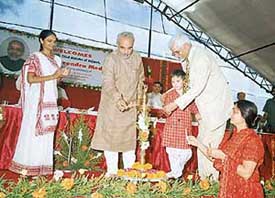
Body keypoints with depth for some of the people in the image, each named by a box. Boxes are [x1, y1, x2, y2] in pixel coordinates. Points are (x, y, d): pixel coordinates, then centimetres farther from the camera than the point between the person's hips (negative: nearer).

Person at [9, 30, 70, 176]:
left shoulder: (56, 59, 15)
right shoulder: (35, 58, -3)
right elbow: (30, 79, -13)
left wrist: (61, 75, 0)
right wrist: (52, 76, -16)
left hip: (50, 99, 6)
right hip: (37, 99, -6)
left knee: (46, 131, 5)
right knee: (32, 130, -4)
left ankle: (40, 165, 11)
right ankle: (25, 165, 5)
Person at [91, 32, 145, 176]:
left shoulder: (137, 59, 4)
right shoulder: (111, 59, -11)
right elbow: (108, 83, -21)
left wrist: (137, 99, 7)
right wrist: (118, 99, -36)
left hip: (130, 105, 4)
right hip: (112, 104, -4)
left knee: (130, 137, 8)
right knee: (110, 137, -2)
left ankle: (129, 169, 19)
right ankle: (112, 171, 7)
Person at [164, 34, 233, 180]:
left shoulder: (201, 57, -22)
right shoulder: (185, 60, 6)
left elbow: (198, 87, -28)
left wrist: (175, 104, -28)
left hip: (216, 103, -9)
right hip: (204, 106, 9)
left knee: (211, 143, -6)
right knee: (202, 142, 10)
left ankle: (214, 179, 5)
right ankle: (203, 178, 20)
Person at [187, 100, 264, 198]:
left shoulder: (252, 140, -17)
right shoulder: (230, 135, 6)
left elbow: (246, 173, -22)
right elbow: (216, 159, 6)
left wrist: (223, 157, -20)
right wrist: (197, 143, -1)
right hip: (227, 188, 6)